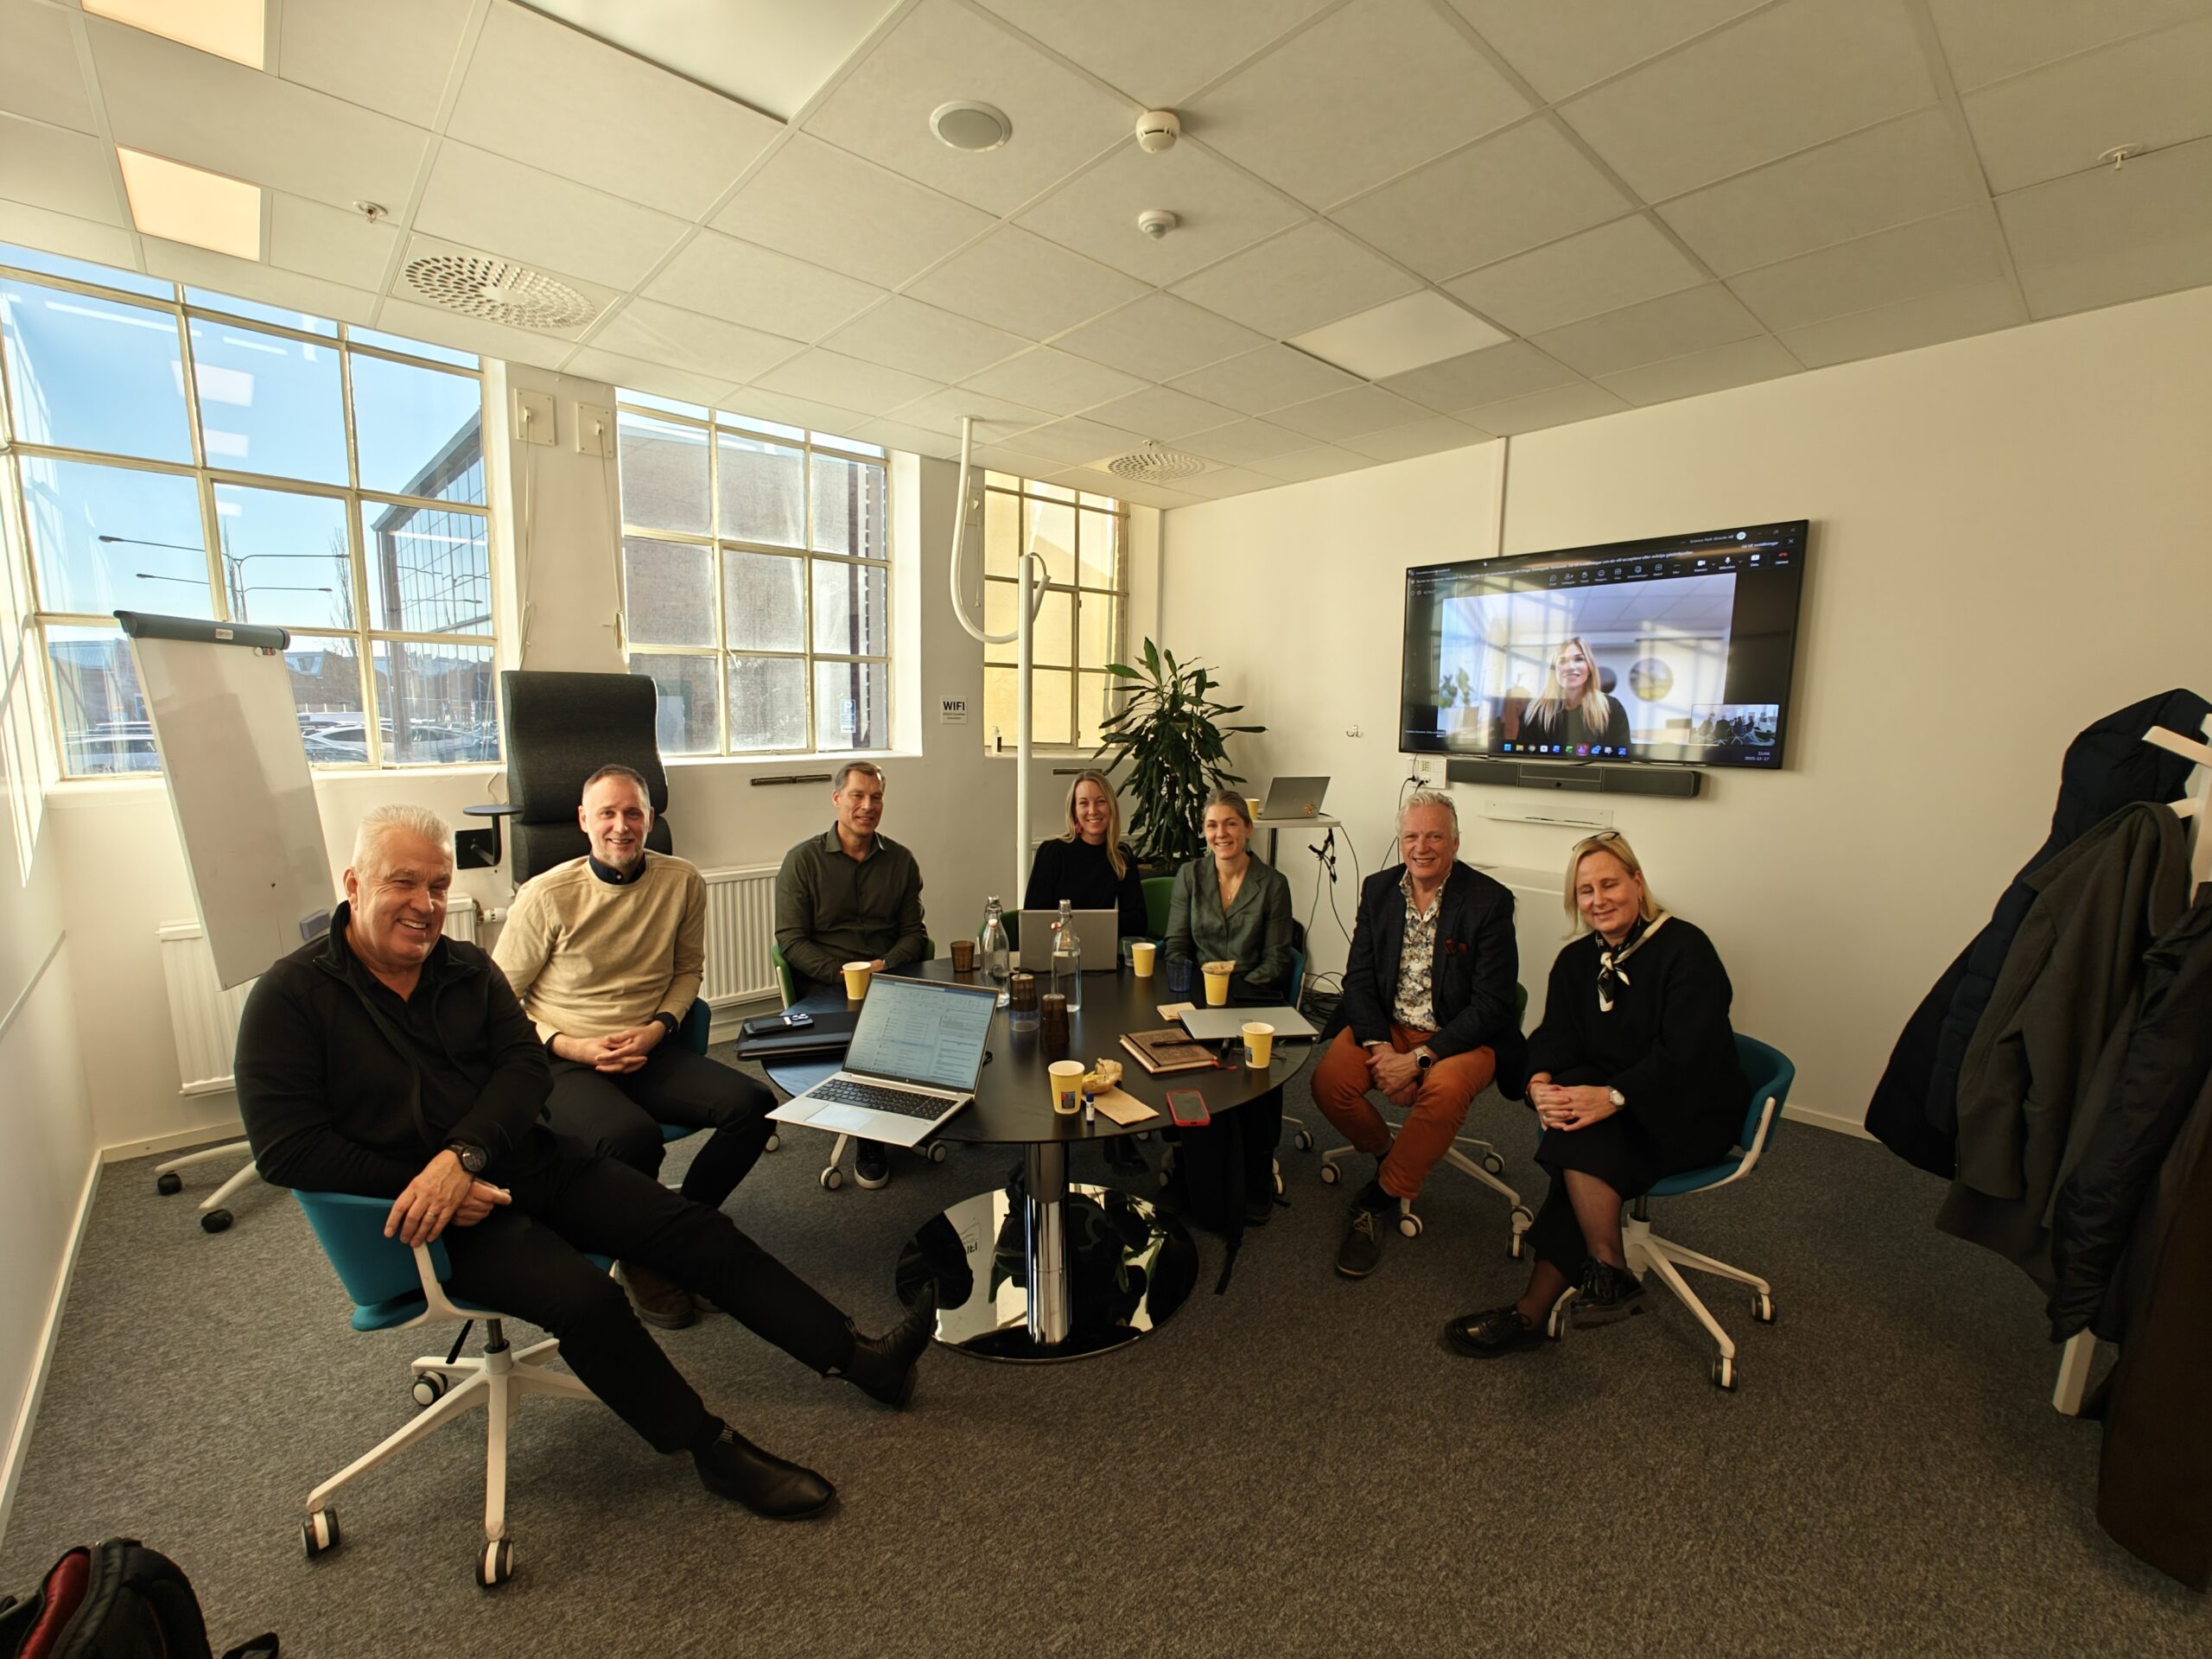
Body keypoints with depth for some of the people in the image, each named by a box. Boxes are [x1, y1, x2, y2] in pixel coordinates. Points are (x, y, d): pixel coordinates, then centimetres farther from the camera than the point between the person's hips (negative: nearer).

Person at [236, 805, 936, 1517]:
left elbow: (526, 1068, -2)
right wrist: (420, 1187, -18)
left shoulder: (468, 968, 8)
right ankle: (716, 1452, -9)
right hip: (427, 1212, -5)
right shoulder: (290, 997, -6)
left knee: (696, 1230, -8)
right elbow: (286, 1148, -12)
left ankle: (861, 1355, -2)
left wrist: (464, 1154, -20)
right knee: (583, 1297, -27)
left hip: (530, 1161, 5)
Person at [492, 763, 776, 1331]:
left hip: (649, 1051, 3)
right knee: (633, 1136, -33)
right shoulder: (547, 895, -7)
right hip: (564, 1062, -3)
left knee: (753, 1105, -19)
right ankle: (640, 1258, 0)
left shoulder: (682, 882, 0)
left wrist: (658, 1028, -4)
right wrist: (572, 1047, -13)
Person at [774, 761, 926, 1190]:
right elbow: (790, 940, -2)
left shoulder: (900, 860, 12)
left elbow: (913, 933, 11)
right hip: (823, 986, -2)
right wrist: (841, 973, -17)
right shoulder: (803, 860, 4)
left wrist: (885, 965, -11)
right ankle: (868, 1140, -9)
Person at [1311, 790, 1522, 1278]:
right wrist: (1378, 1046, -16)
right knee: (1328, 1081, -21)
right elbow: (1358, 978, 1)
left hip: (1460, 1036, -3)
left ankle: (1378, 1199, -11)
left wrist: (1418, 1059, -23)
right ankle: (1389, 1153, 13)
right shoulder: (1378, 890, 2)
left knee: (1445, 1089, -34)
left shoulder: (1489, 900, -12)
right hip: (1387, 1026, 4)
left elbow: (1491, 1005, -15)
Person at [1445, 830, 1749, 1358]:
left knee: (1585, 1137, -29)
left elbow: (1686, 1054, -22)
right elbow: (1554, 1036, -3)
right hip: (1617, 1105, 5)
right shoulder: (1576, 960, 8)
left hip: (1693, 1112, -5)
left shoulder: (1685, 949, -12)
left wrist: (1614, 1096, -35)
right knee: (1570, 1113, -28)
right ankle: (1609, 1279, -17)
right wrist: (1540, 1084, -25)